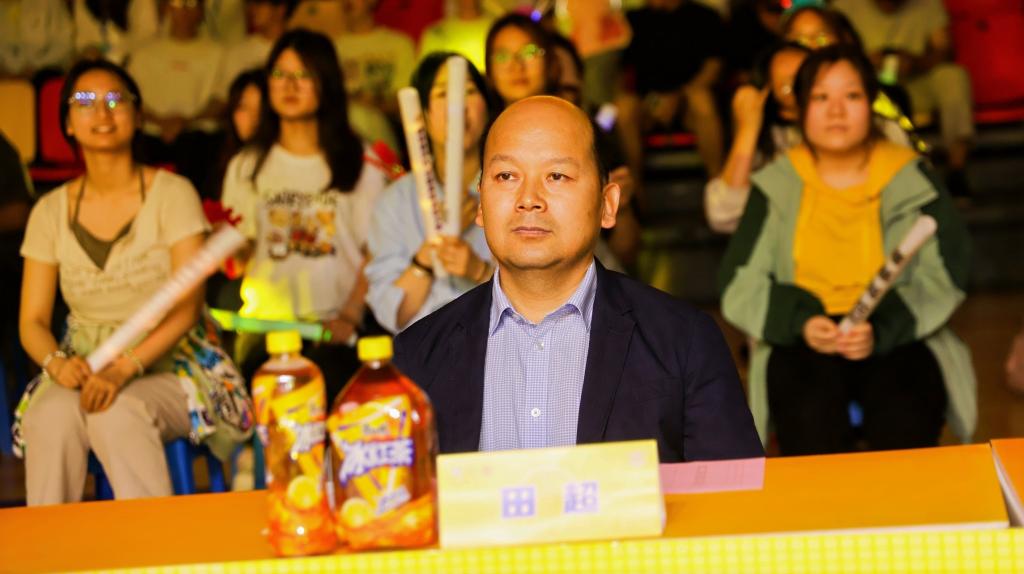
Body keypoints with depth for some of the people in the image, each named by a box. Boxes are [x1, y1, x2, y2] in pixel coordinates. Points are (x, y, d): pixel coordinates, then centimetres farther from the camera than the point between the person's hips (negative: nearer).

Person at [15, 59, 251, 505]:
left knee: (117, 414, -35)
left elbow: (187, 306, -11)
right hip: (84, 367, 3)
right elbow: (32, 321, 7)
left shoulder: (172, 194, -2)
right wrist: (57, 363, -17)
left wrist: (125, 368, -26)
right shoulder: (51, 211, 8)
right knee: (51, 417, -31)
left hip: (167, 365, -3)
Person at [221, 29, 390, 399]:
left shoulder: (360, 163, 10)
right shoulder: (247, 167, 19)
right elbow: (239, 252, 15)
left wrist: (349, 317, -9)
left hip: (332, 328, -1)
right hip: (265, 325, 1)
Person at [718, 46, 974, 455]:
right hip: (801, 341, 0)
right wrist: (800, 321, -15)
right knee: (812, 419, -32)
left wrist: (881, 329, -17)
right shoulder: (776, 187, 8)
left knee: (905, 421, -30)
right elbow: (740, 284, 4)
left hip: (897, 336, 0)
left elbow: (942, 278, 0)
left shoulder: (910, 179, 6)